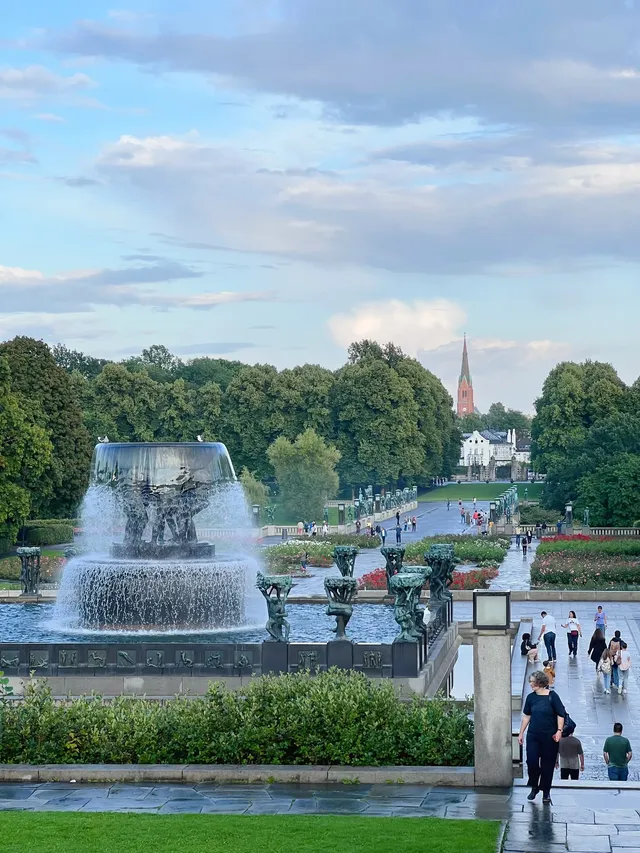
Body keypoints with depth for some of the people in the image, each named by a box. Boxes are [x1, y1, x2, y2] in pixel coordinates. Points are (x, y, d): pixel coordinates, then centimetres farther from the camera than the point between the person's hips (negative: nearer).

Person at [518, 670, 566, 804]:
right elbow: (526, 716, 13)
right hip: (533, 735, 3)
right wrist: (521, 733, 13)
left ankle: (546, 792, 15)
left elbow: (561, 714, -6)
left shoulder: (552, 696, -7)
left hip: (549, 736, -3)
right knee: (531, 761, -5)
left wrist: (559, 730, -15)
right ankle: (534, 787, 17)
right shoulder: (531, 697, 5)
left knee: (548, 765, 3)